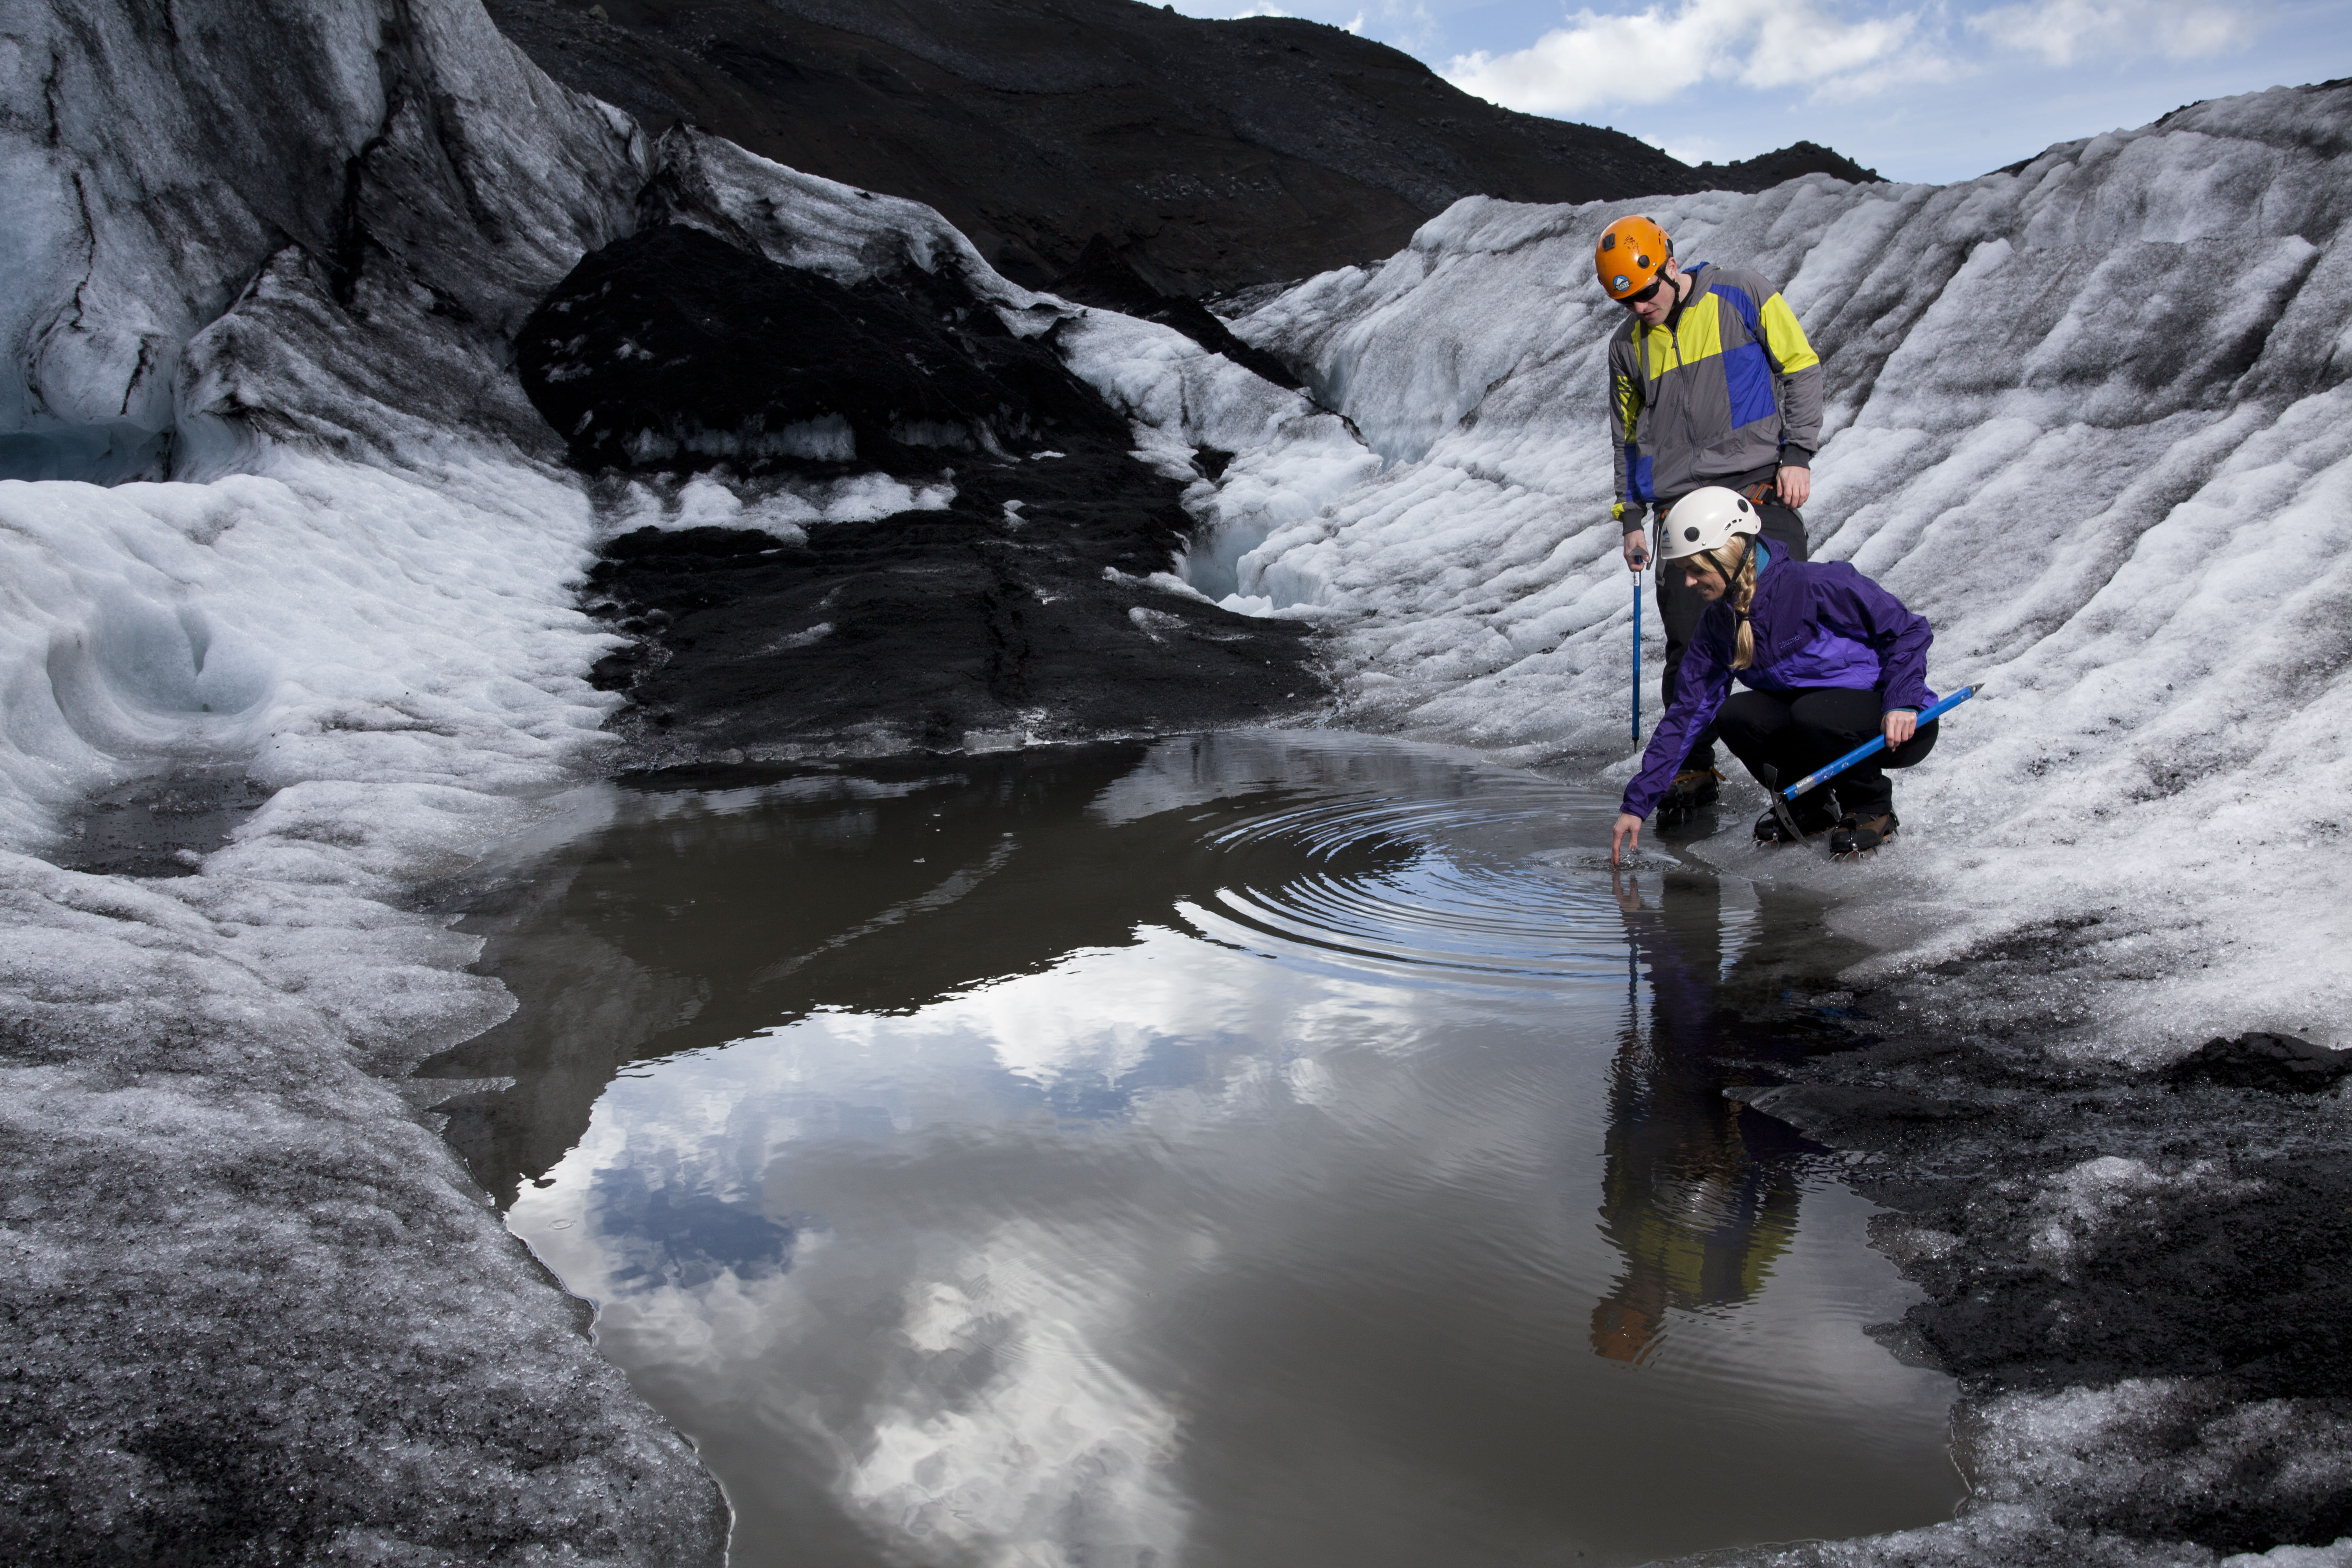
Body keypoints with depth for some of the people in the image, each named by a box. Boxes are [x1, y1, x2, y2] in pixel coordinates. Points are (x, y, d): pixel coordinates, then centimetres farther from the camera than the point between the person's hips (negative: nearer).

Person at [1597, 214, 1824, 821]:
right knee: (1688, 640, -3)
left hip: (1759, 486, -3)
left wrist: (1797, 454, -5)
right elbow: (1628, 435, 20)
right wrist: (1630, 519, 14)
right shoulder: (1628, 345, 12)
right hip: (1684, 507, 3)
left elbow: (1801, 368, 4)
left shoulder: (1742, 296, 1)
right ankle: (1691, 768, 9)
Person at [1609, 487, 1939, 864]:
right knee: (1734, 716, -19)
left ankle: (1873, 809, -7)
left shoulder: (1817, 585, -22)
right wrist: (1637, 804, -7)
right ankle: (1808, 805, 4)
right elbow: (1687, 714, -2)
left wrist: (1901, 702, -30)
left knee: (1813, 715, -34)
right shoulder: (1717, 626, -2)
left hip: (1901, 724, -6)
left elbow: (1909, 629, -15)